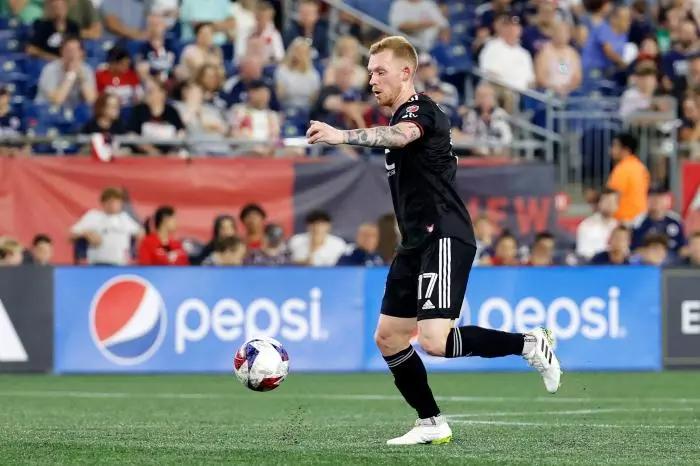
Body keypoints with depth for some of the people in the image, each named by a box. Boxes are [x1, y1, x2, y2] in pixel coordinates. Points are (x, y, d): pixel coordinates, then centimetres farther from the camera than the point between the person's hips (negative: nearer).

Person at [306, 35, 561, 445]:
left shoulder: (420, 110, -13)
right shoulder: (402, 117, 19)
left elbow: (400, 135, -37)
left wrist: (343, 136, -53)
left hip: (444, 238, -10)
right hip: (417, 243, 10)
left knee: (434, 341, -22)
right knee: (388, 337, 7)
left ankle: (529, 344, -6)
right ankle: (432, 424, 15)